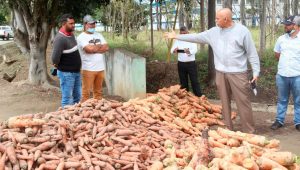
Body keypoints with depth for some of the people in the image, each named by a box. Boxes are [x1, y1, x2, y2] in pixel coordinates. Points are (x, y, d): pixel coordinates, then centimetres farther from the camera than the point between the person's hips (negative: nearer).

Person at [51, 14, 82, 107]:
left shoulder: (71, 34, 5)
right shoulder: (60, 38, -22)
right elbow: (55, 58, -28)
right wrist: (57, 65, -7)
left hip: (76, 72, 8)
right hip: (66, 73, -8)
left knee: (77, 97, 17)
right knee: (67, 99, 2)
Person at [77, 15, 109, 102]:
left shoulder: (98, 35, 15)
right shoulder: (81, 37, -5)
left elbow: (106, 48, 3)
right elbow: (89, 49, -18)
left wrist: (94, 48, -9)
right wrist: (99, 46, -1)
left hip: (100, 68, 6)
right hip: (88, 69, -6)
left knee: (98, 92, 13)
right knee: (86, 92, -2)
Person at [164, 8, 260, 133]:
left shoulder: (242, 31, -7)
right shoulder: (214, 32, 6)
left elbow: (252, 53, -5)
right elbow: (197, 37, 13)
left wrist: (256, 72, -8)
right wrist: (176, 36, 12)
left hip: (238, 73, -5)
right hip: (220, 73, 5)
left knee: (243, 103, -3)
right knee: (224, 102, 12)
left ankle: (249, 131, 5)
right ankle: (227, 129, 24)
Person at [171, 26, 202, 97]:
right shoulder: (178, 41, 6)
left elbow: (194, 50, -18)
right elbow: (172, 50, -5)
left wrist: (189, 52, -40)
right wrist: (174, 50, -30)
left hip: (191, 64, -3)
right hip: (181, 64, 3)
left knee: (194, 81, -1)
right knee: (183, 81, 9)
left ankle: (199, 97, 1)